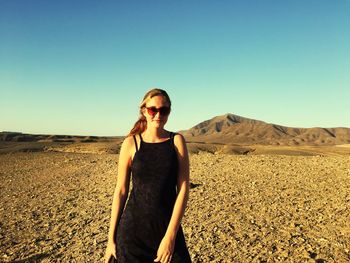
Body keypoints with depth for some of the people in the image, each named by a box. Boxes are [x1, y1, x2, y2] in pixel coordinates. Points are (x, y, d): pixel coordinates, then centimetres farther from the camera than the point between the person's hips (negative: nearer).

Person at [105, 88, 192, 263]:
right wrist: (111, 238, 0)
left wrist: (170, 235, -14)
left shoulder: (177, 141, -3)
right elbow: (121, 190, -1)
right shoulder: (131, 143, -3)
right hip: (133, 229, 0)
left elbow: (183, 188, -7)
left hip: (169, 228, 1)